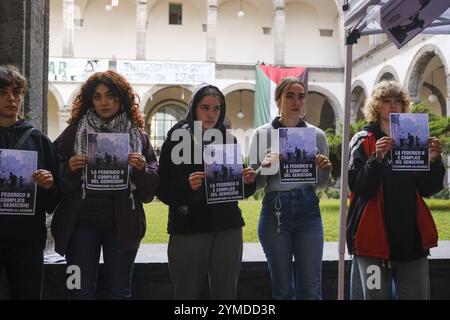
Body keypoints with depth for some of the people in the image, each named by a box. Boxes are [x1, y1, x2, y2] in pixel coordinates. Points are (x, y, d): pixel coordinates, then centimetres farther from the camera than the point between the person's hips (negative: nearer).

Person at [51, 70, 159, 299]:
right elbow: (57, 182, 3)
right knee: (82, 291, 5)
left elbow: (151, 186, 5)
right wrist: (70, 169, -17)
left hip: (122, 225, 1)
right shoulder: (74, 132, 4)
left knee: (120, 291, 10)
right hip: (82, 222, -1)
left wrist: (142, 169, -15)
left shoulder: (137, 135, 7)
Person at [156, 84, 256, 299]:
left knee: (226, 294, 7)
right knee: (187, 294, 4)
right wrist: (187, 185, -22)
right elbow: (162, 190, -5)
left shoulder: (229, 141, 9)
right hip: (188, 230, -3)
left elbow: (239, 191, 14)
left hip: (228, 230, 3)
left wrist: (248, 181, -7)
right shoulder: (177, 140, -1)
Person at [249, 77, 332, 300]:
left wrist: (325, 170, -7)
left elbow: (321, 184, 14)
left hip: (308, 210, 1)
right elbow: (255, 184, 4)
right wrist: (265, 168, -16)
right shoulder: (262, 134, 2)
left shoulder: (317, 135, 6)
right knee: (282, 288, 8)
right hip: (275, 210, -1)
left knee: (311, 289, 1)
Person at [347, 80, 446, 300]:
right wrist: (377, 158, -23)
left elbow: (427, 189, 8)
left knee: (417, 295, 4)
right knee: (377, 294, 2)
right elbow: (358, 187, -10)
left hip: (411, 236, 3)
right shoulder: (363, 141, 2)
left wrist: (434, 161, -8)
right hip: (374, 236, -3)